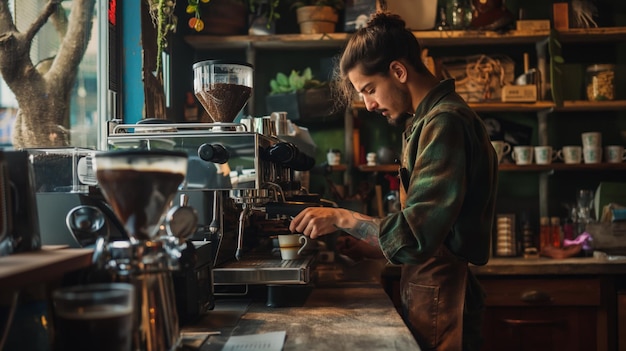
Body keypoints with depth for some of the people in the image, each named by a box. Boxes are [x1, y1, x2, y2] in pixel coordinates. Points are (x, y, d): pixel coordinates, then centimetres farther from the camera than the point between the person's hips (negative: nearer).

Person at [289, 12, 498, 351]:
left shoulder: (445, 122, -18)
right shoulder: (430, 120, 13)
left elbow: (415, 237, -22)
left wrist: (341, 218, -11)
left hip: (439, 300, -9)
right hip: (427, 293, 9)